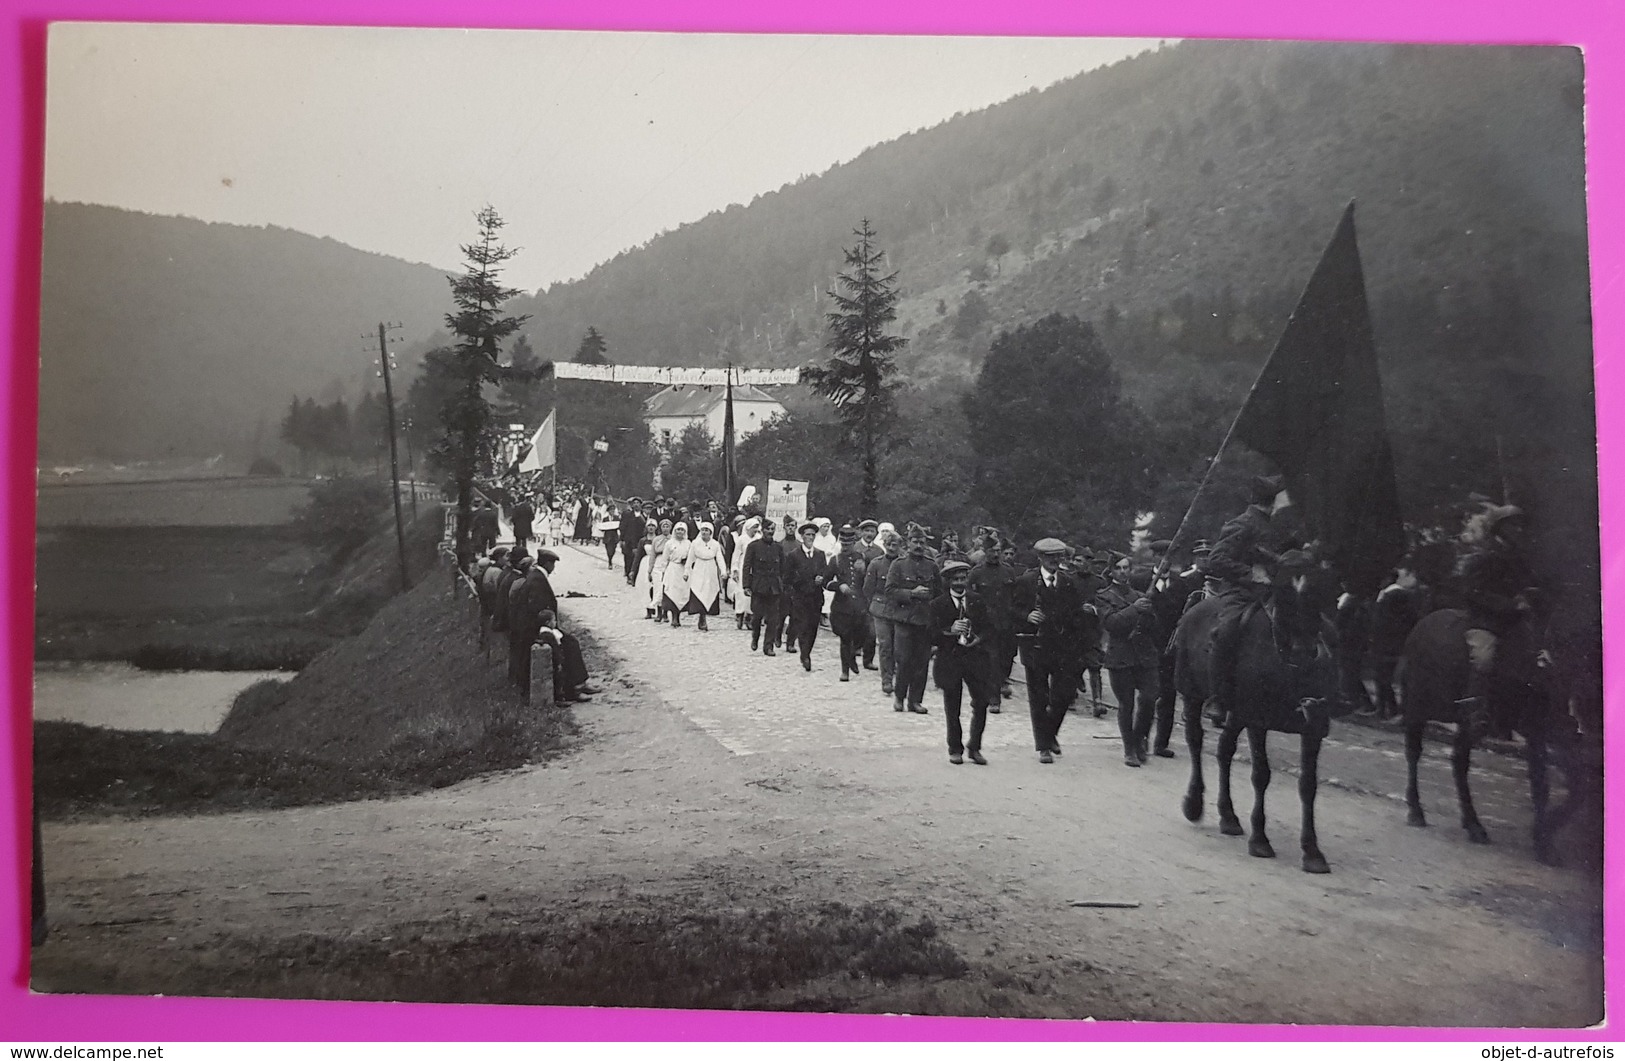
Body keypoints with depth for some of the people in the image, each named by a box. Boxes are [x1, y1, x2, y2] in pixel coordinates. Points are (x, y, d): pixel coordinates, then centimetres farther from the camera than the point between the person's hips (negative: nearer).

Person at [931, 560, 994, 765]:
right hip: (949, 659, -2)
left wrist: (979, 639, -12)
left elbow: (988, 628, 9)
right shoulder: (938, 604, 1)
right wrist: (950, 631, -23)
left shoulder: (978, 601, 9)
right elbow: (933, 635, -5)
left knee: (982, 702, -5)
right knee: (952, 708, 4)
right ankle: (955, 750, 18)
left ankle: (974, 747, 10)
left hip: (975, 656, 2)